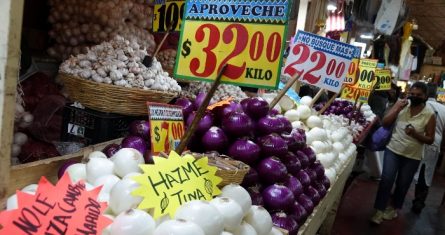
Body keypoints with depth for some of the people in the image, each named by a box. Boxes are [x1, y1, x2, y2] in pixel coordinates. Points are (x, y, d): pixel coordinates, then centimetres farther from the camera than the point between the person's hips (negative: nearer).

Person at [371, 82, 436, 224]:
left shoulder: (429, 115, -8)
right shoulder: (401, 104, -4)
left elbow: (430, 140, -5)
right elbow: (384, 123, -4)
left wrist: (415, 134, -24)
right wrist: (397, 109, -17)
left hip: (412, 156, 0)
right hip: (393, 150, 1)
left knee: (402, 184, 12)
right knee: (386, 179, -6)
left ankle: (394, 208, 34)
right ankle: (379, 211, 6)